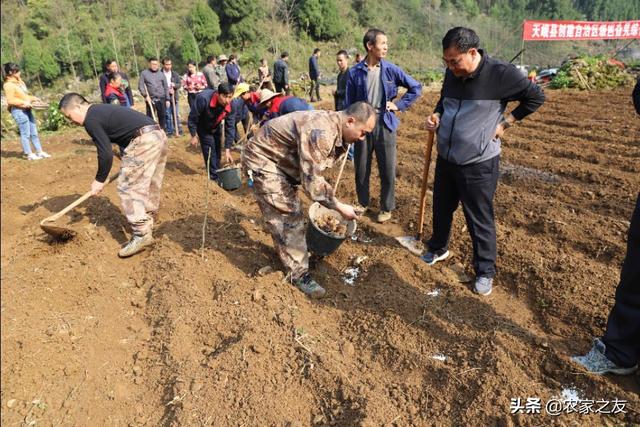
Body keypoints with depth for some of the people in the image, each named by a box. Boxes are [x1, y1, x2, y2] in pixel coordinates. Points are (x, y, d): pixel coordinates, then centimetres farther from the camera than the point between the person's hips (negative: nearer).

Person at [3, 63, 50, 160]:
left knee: (34, 132, 11)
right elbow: (10, 100, -18)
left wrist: (33, 98, 9)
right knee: (25, 133, -3)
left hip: (27, 109, 9)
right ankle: (29, 154, 5)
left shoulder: (19, 81, 14)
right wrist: (24, 102, -24)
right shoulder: (8, 85, -13)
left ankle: (39, 151, 18)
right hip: (18, 111, -9)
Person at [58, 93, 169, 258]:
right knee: (150, 187, 19)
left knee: (128, 187, -4)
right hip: (159, 135, 10)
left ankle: (141, 235, -5)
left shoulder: (91, 119, -4)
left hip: (144, 141, -10)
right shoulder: (101, 110, 25)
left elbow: (105, 153, -7)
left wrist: (99, 180, 5)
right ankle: (147, 225, 32)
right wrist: (127, 164, 29)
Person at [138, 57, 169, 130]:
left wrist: (167, 99, 6)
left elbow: (166, 87, 11)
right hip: (150, 99, -2)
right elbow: (140, 86, 1)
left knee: (162, 117, 6)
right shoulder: (144, 73, 4)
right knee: (150, 118, 0)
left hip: (161, 99, 2)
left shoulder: (161, 74, 10)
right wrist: (145, 95, -12)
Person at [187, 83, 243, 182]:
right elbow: (192, 118, -27)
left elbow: (230, 128, -22)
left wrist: (227, 150, -23)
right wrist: (194, 136, -18)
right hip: (203, 128, -4)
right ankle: (214, 177, -1)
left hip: (216, 127, 4)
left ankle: (217, 172, 31)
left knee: (217, 151, 13)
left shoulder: (232, 106, -28)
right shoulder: (203, 98, -41)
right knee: (210, 151, -11)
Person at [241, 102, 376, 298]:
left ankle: (285, 251, 42)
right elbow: (311, 180, -31)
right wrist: (339, 206, -22)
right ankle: (298, 273, 3)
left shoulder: (336, 130, -1)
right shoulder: (320, 132, -33)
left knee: (289, 210, 21)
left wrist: (329, 201, 8)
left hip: (282, 161, 10)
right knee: (288, 215, -9)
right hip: (262, 160, -10)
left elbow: (313, 172, 9)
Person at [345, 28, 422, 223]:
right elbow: (349, 103, 2)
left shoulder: (391, 69, -2)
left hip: (384, 123, 0)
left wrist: (399, 105, 0)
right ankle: (363, 202, 31)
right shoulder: (355, 72, -3)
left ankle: (386, 208, 21)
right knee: (361, 168, 11)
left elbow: (416, 88, 8)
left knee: (387, 169, 5)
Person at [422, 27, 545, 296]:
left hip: (479, 163, -6)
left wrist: (505, 122, -7)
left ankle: (485, 271, 23)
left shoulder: (501, 74, -16)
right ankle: (438, 249, 43)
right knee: (441, 209, 20)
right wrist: (436, 116, -1)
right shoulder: (452, 74, 0)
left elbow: (536, 97, -3)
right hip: (446, 158, 6)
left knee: (480, 220, 5)